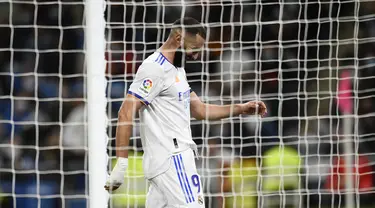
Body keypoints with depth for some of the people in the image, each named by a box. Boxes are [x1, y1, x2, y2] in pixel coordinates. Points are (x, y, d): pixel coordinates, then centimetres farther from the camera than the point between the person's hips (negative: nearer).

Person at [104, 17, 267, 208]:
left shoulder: (176, 71, 21)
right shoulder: (155, 68, -11)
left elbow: (200, 110, 27)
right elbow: (126, 113, -17)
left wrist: (241, 109, 15)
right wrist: (121, 164, -22)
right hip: (172, 160, -10)